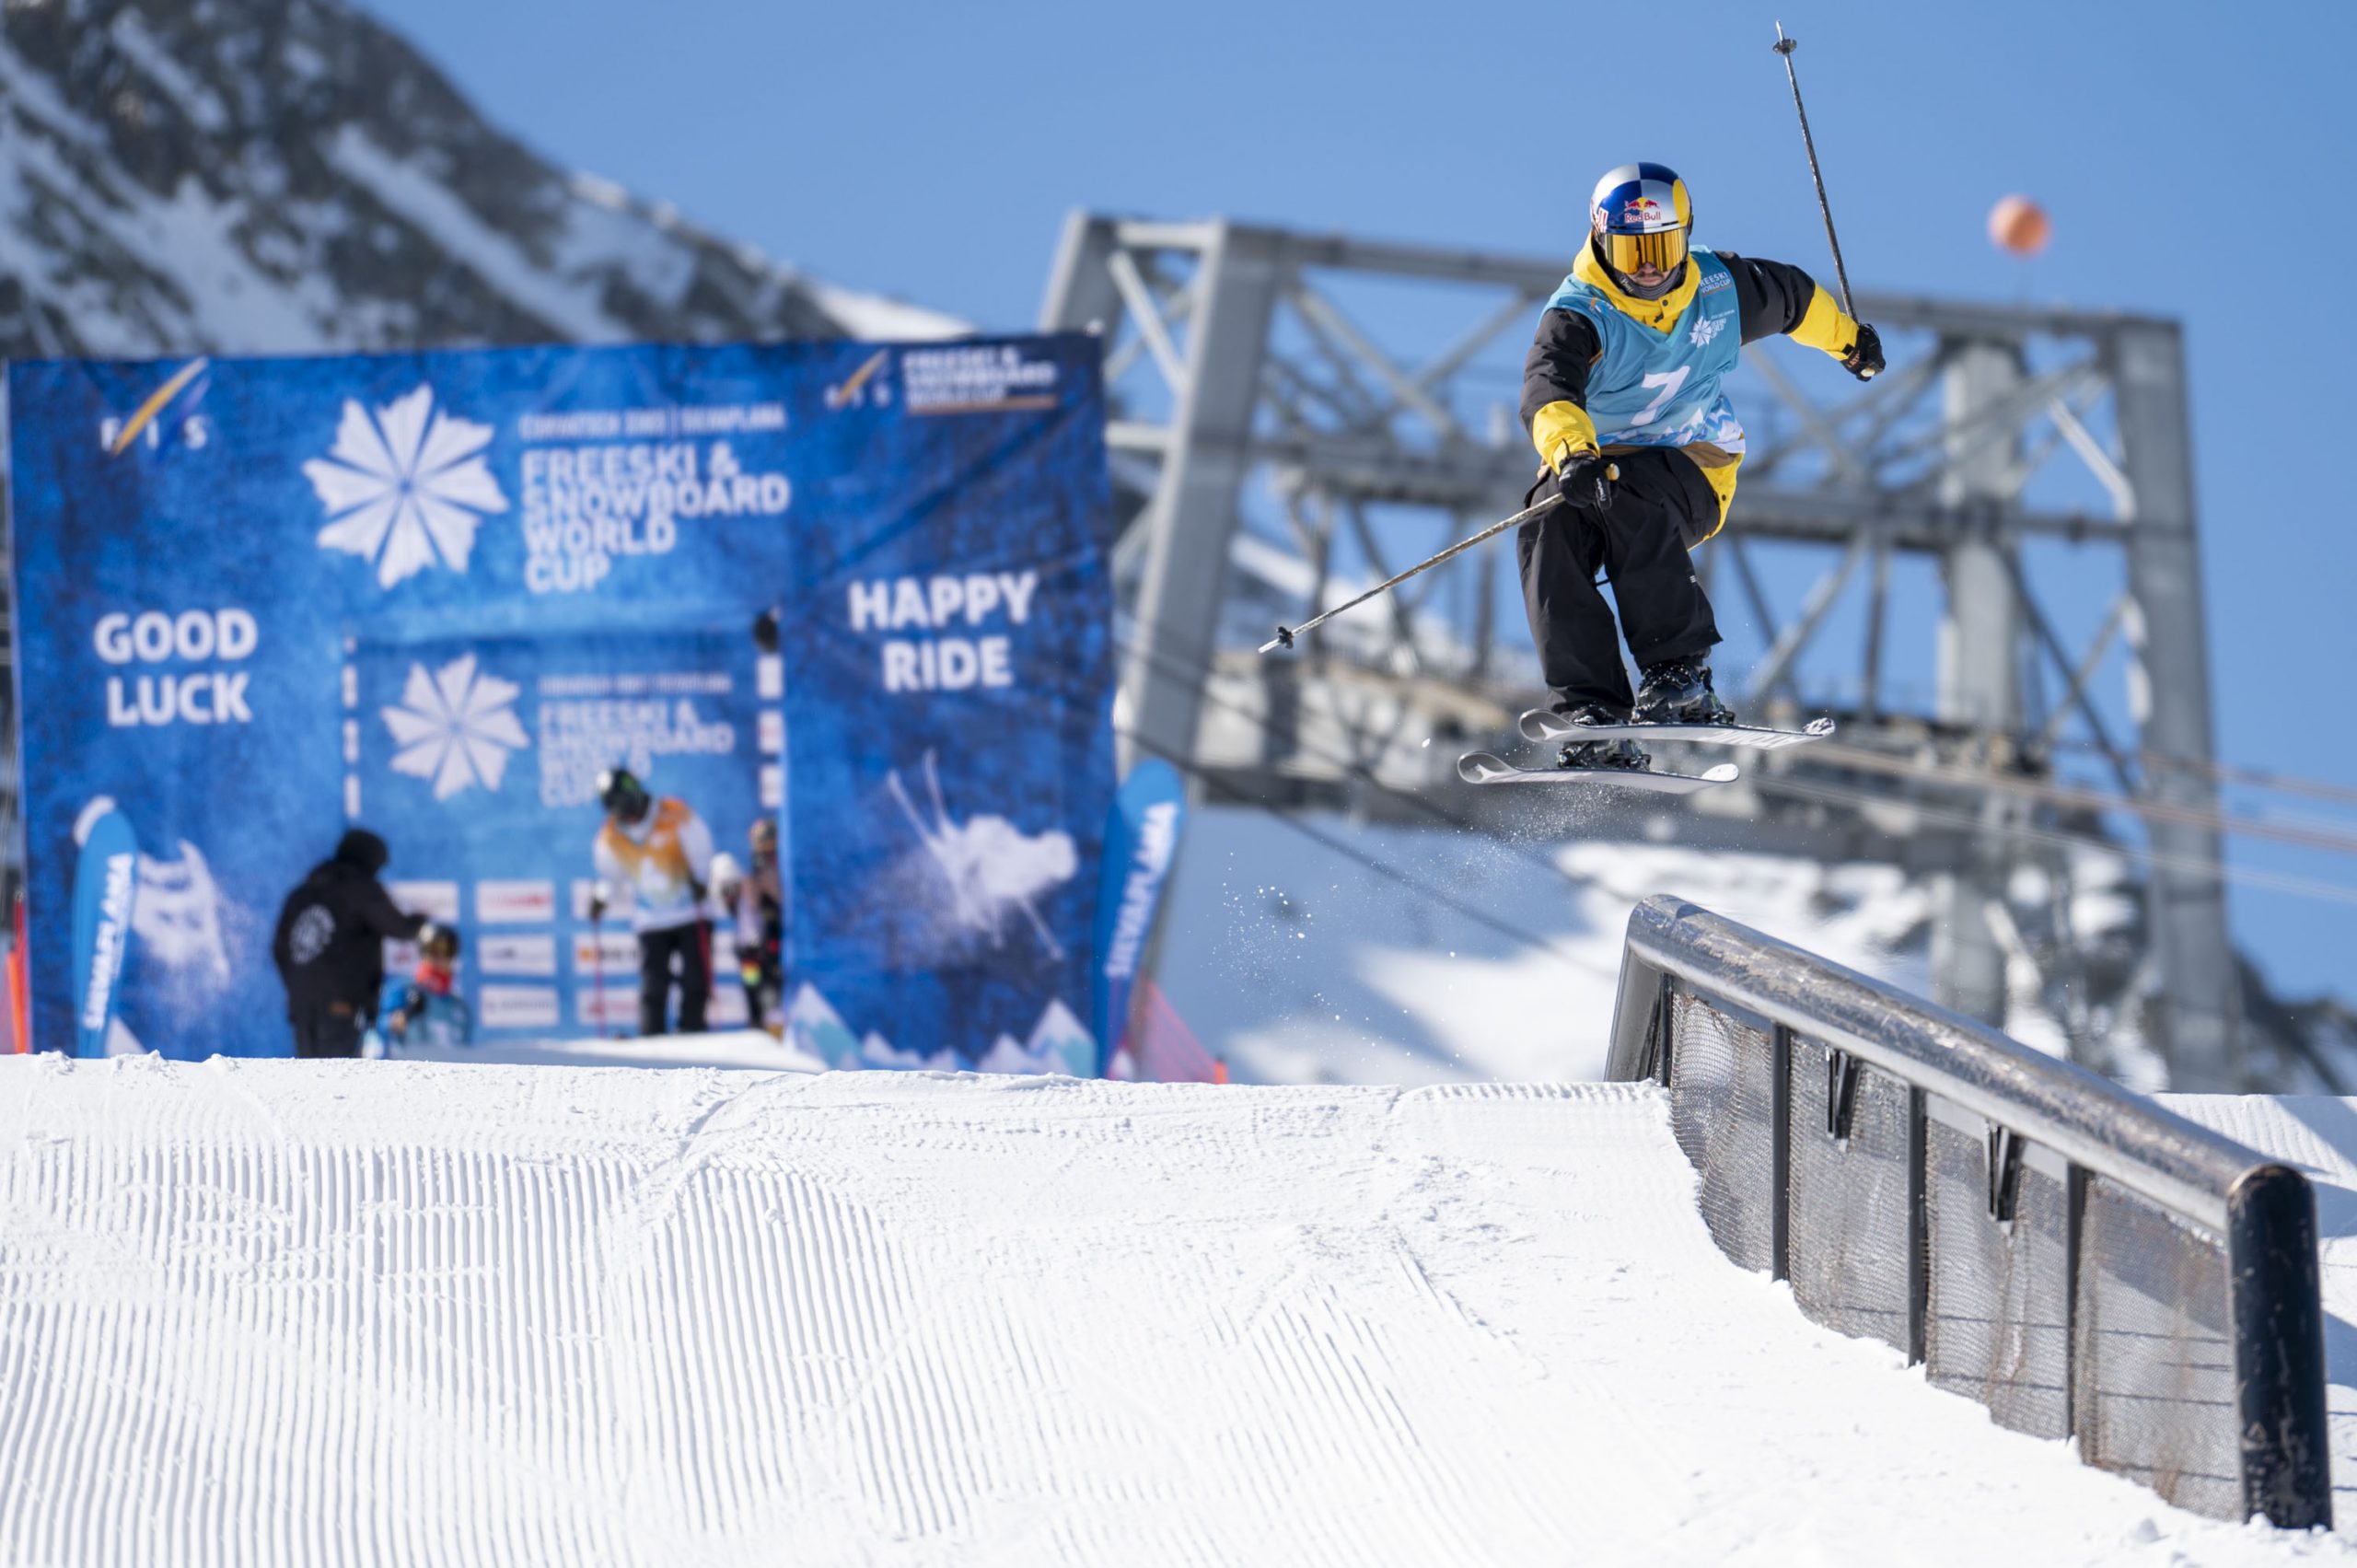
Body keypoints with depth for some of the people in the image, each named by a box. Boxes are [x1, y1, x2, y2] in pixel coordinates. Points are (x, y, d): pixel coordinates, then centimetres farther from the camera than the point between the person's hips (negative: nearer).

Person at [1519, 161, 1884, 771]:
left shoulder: (1723, 288, -5)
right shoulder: (1578, 315, -17)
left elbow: (1793, 296, 18)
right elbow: (1548, 388, -38)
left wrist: (1847, 337, 39)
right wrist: (1569, 454, -59)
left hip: (1693, 472, 0)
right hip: (1593, 462, 0)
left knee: (1632, 497, -36)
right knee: (1548, 524, -32)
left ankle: (1680, 674, -37)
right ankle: (1596, 711, -34)